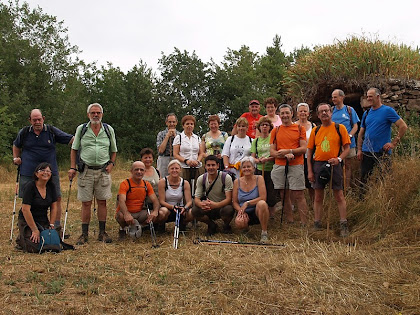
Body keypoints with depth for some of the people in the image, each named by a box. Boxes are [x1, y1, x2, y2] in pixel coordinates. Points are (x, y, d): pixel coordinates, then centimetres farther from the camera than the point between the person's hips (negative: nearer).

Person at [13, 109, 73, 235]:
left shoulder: (52, 131, 3)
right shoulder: (24, 133, 8)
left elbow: (71, 139, 0)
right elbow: (16, 145, 27)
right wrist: (15, 158, 15)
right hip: (28, 173, 1)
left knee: (57, 198, -2)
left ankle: (57, 226, 9)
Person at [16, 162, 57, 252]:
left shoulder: (51, 186, 0)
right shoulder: (30, 187, -18)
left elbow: (54, 207, 5)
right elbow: (25, 210, -21)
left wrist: (51, 225, -4)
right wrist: (35, 230, -22)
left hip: (43, 220, 5)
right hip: (27, 221, -5)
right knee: (34, 248, -21)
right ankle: (21, 239, 10)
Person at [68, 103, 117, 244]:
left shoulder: (109, 130, 7)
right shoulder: (81, 129, 4)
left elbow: (113, 150, 15)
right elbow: (74, 149, 9)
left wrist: (111, 164, 0)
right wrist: (72, 168, 0)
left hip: (103, 170, 1)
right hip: (86, 170, -1)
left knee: (102, 201, 4)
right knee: (86, 202, 1)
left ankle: (102, 232, 13)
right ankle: (84, 233, 11)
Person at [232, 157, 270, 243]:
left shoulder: (259, 179, -4)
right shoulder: (237, 182, 3)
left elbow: (263, 197, -14)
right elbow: (234, 202, 4)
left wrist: (247, 203, -18)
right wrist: (240, 210, -16)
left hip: (257, 211, -1)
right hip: (245, 213, 2)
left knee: (262, 203, -36)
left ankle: (264, 233, -18)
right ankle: (245, 228, 10)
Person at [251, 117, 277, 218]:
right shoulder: (256, 141, 11)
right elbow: (252, 157, 10)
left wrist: (268, 159, -16)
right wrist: (258, 160, -10)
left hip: (271, 169, -3)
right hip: (260, 170, 3)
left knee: (271, 194, -3)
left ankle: (271, 214, 13)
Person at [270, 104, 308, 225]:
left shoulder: (300, 129, 7)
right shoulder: (275, 131, 12)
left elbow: (304, 148, 0)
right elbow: (272, 151, 5)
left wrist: (288, 151, -12)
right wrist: (286, 155, -11)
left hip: (296, 166, -3)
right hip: (279, 166, 3)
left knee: (298, 195, -5)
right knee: (284, 196, 4)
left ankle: (304, 224, -1)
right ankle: (289, 222, 13)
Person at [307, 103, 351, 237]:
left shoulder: (340, 128, 2)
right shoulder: (315, 130, 10)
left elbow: (347, 147, 1)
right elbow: (310, 151, 11)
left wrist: (339, 158, -17)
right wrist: (310, 171, 4)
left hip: (334, 165, -3)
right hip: (318, 165, 3)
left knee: (339, 196, -1)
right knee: (318, 197, 8)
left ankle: (343, 225, 6)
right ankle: (317, 225, 16)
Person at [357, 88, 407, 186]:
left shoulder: (388, 110, -4)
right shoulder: (366, 113, 12)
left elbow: (403, 127, -9)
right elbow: (361, 133, 16)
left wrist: (393, 143, -12)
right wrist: (359, 150, 6)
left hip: (382, 152, -5)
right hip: (366, 152, 5)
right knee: (365, 179, 7)